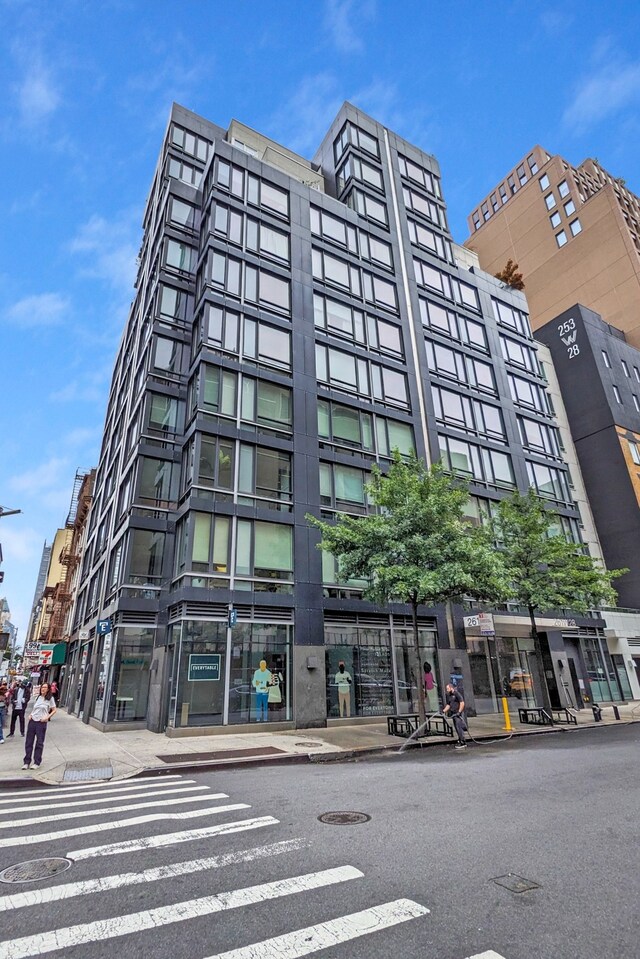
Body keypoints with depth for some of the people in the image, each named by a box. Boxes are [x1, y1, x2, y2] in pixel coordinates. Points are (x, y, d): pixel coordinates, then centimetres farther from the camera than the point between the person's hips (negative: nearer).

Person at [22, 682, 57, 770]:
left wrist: (47, 717, -13)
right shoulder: (37, 697, 10)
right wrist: (30, 715, 4)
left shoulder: (50, 698, -3)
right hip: (32, 721, 4)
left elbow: (54, 710, 0)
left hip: (42, 723, -4)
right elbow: (34, 708, 22)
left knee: (39, 743, 2)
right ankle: (27, 762, 17)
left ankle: (36, 762, 13)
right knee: (28, 742, 6)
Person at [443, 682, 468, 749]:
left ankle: (463, 743, -7)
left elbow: (462, 703, -14)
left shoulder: (456, 694, -11)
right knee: (457, 728, 11)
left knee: (459, 728, -10)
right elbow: (448, 705, 18)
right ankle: (460, 741, 19)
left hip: (458, 714, -8)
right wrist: (444, 711, 4)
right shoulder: (448, 695, 12)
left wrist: (459, 712, -18)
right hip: (453, 714, 8)